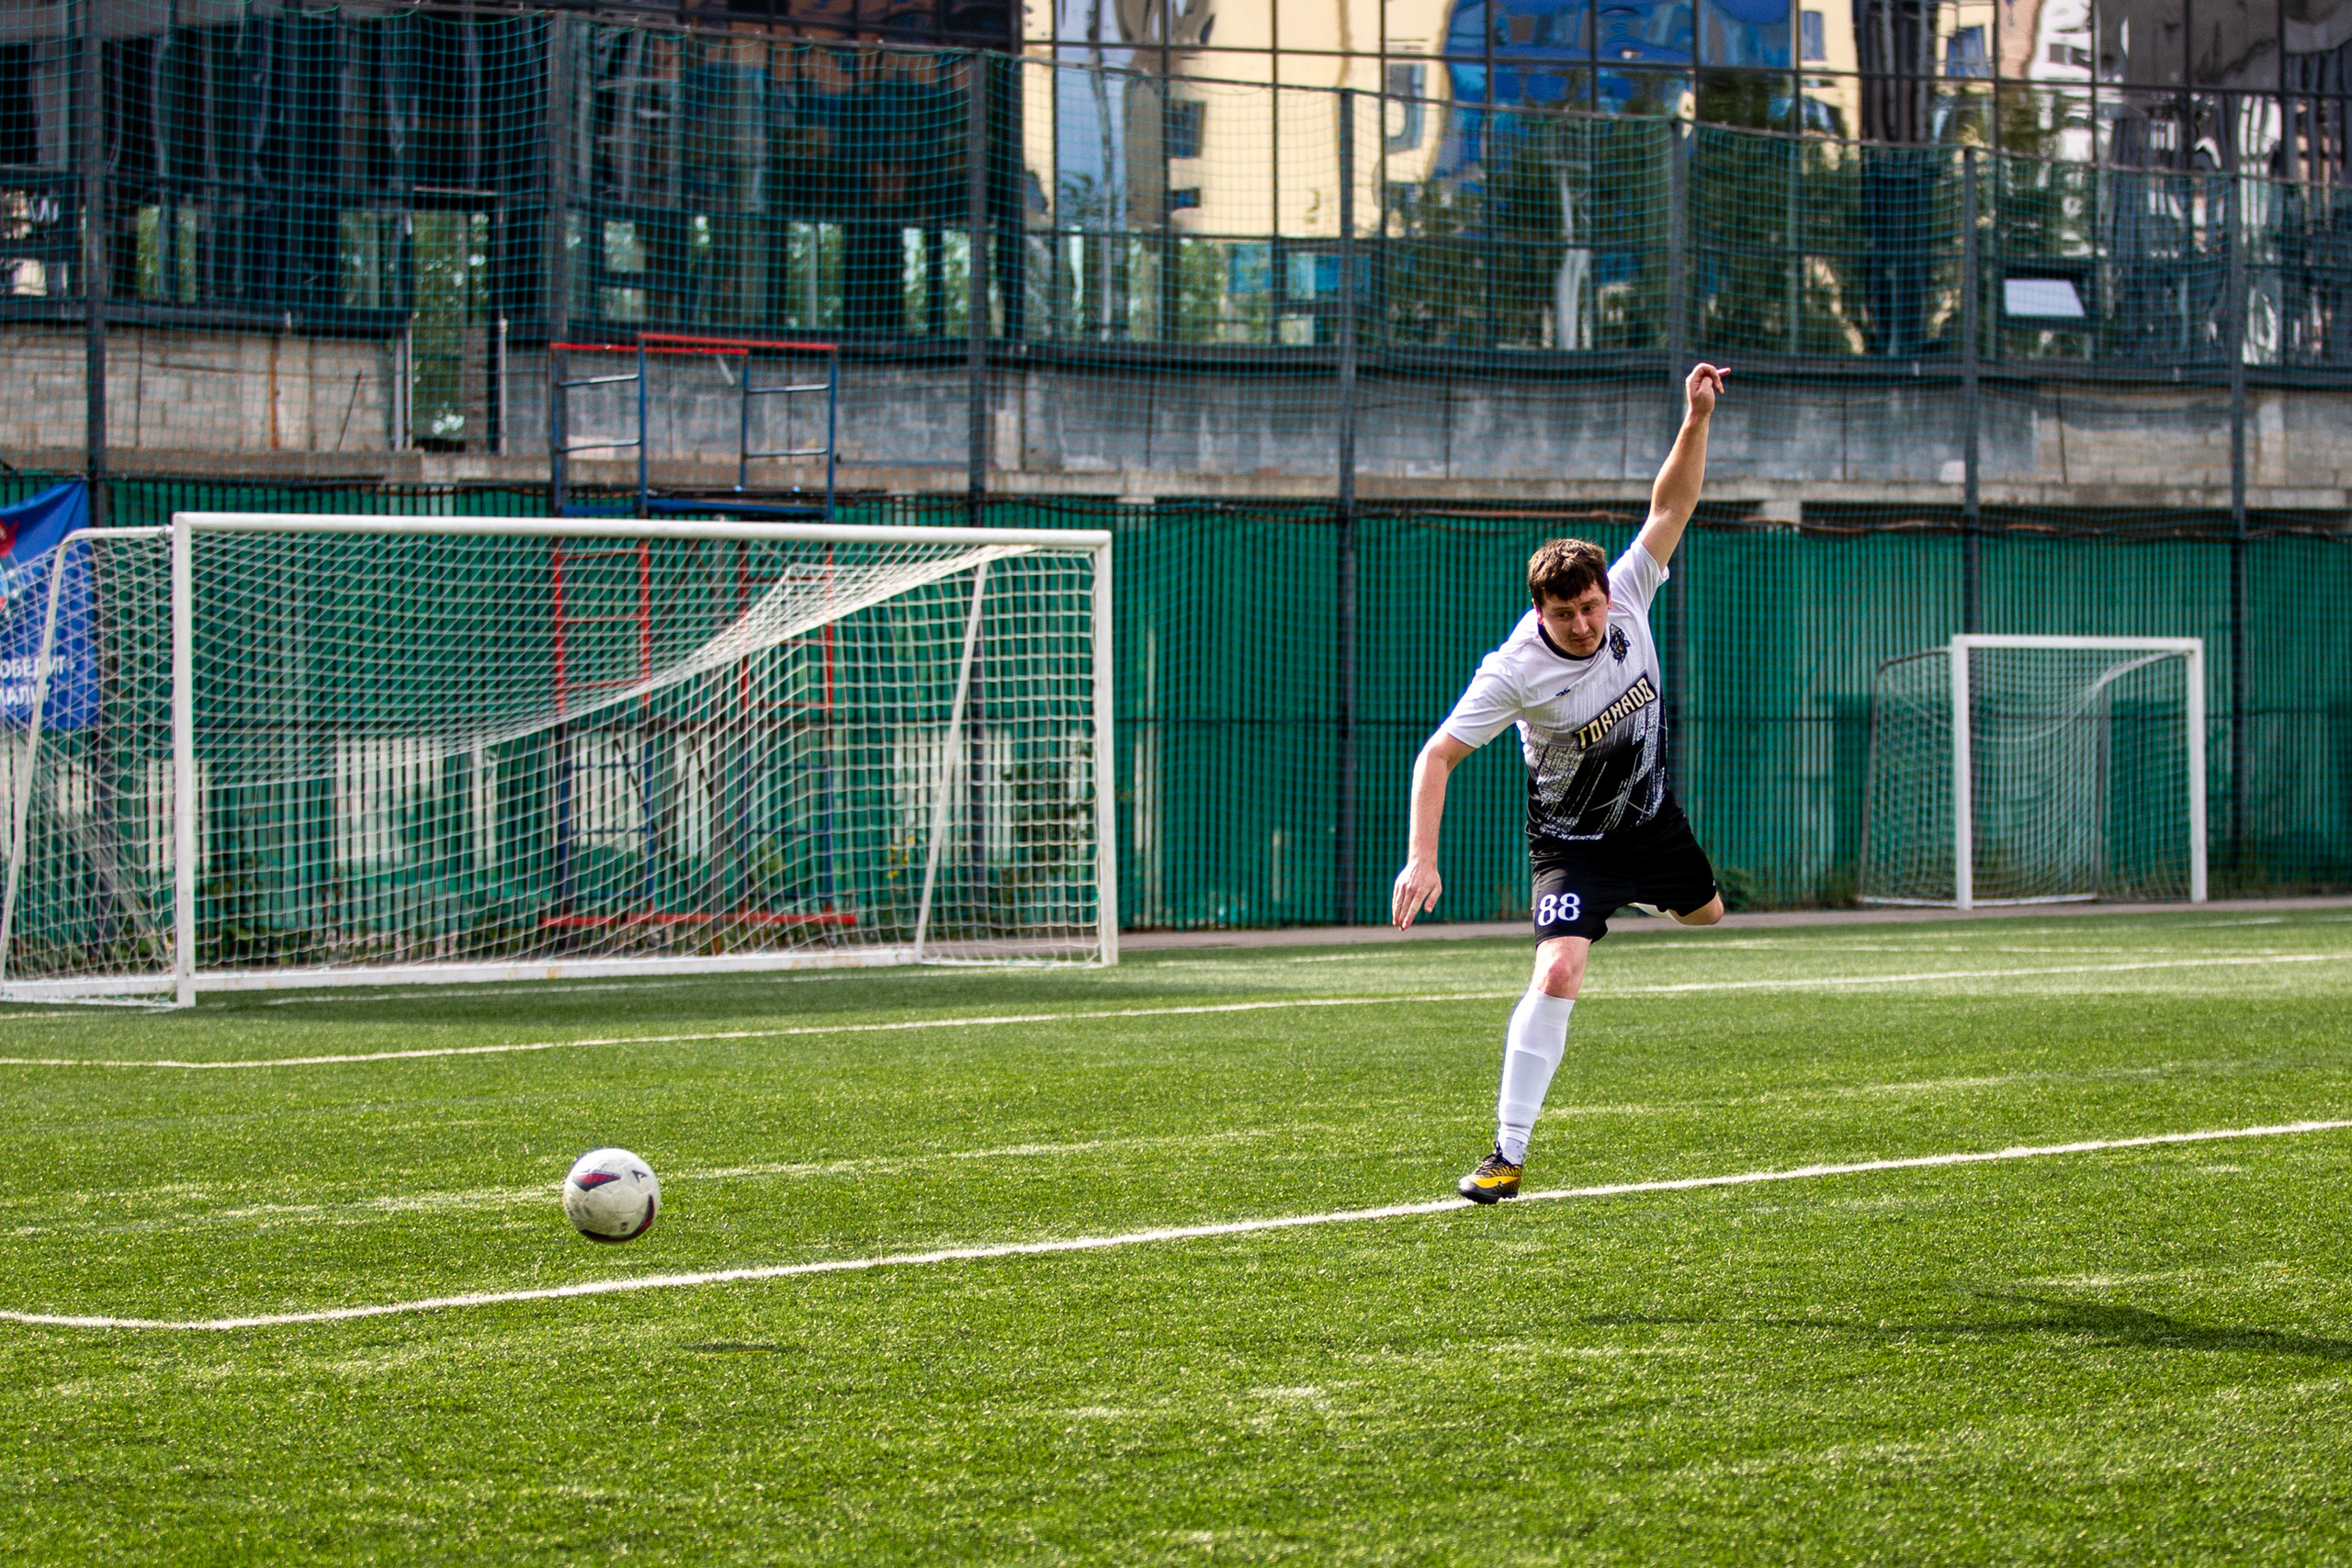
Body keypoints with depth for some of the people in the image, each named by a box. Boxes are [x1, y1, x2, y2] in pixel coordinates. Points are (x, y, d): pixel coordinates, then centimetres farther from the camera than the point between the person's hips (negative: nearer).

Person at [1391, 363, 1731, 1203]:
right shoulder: (1515, 670, -29)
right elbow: (1439, 754, -25)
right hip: (1571, 840, -6)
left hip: (1650, 813, 6)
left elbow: (1669, 509, -10)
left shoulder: (1626, 600, -18)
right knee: (1557, 974, -23)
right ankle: (1508, 1154, -18)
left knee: (1708, 916, 27)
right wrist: (1422, 859, -33)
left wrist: (1697, 421, -22)